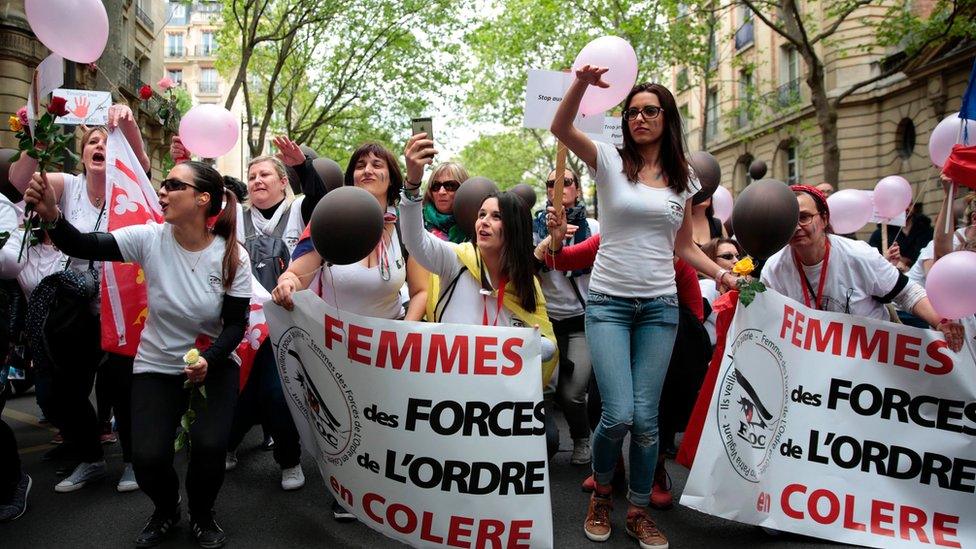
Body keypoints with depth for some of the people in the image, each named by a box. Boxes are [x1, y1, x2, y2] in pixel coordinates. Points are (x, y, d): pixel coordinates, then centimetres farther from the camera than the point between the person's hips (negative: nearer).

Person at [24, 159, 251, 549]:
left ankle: (202, 515, 14)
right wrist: (52, 216, -40)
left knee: (209, 445, -21)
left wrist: (209, 359, -27)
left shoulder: (233, 256, -14)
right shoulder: (150, 239, -12)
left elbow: (236, 323, -11)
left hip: (214, 364, -1)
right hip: (156, 365, 1)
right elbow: (82, 246, -20)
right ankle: (165, 509, 24)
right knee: (147, 458, -13)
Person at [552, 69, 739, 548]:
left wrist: (722, 273, 1)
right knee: (619, 415, -11)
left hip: (659, 307, 3)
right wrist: (582, 83, -32)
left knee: (646, 418, 2)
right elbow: (560, 128, -16)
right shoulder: (610, 162, 1)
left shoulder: (683, 179, 11)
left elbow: (683, 246, 16)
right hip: (608, 303, -2)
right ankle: (601, 492, 20)